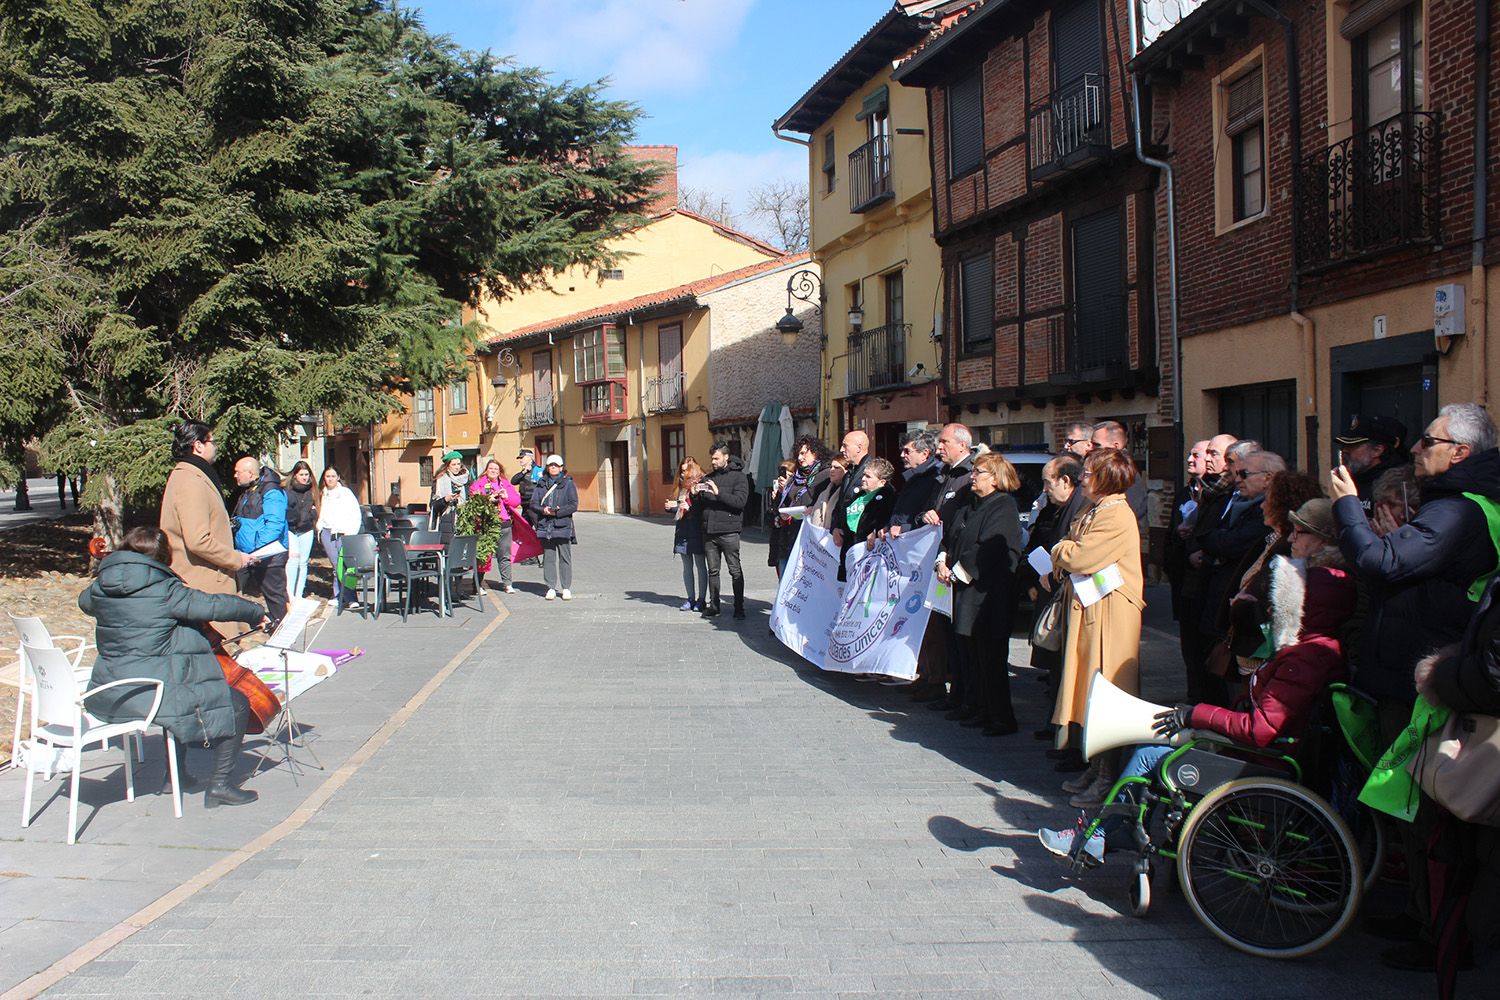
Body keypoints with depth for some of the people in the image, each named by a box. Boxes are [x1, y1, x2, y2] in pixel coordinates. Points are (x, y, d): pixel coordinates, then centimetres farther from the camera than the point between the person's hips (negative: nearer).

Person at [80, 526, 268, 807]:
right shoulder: (166, 591, -15)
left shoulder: (101, 587, 5)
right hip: (152, 692, -9)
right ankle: (220, 785, 2)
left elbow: (85, 601, 28)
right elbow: (215, 605, -12)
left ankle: (177, 772, 41)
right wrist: (256, 612, 3)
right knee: (235, 705, 2)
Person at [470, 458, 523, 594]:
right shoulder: (478, 484, 4)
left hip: (504, 524, 3)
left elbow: (517, 500, 9)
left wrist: (506, 496, -8)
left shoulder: (506, 484, 15)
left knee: (505, 555, 6)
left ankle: (507, 583, 11)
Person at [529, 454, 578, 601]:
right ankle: (551, 588, 10)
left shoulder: (568, 484, 3)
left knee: (564, 557, -1)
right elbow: (533, 503, 9)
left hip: (563, 526, -3)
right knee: (548, 557, 4)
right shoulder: (541, 484, 12)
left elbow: (574, 505, -3)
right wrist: (543, 510, -11)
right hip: (545, 526, 3)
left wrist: (557, 512, -14)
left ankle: (566, 588, 4)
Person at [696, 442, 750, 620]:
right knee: (713, 571, 9)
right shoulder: (708, 478, 17)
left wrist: (718, 493, -20)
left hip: (729, 532, -5)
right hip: (709, 532, 5)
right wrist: (695, 495, -1)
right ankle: (714, 606, 16)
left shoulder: (739, 476, -1)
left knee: (735, 571, -1)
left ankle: (739, 607, 6)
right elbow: (701, 504, 20)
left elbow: (740, 501, -14)